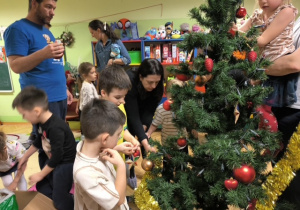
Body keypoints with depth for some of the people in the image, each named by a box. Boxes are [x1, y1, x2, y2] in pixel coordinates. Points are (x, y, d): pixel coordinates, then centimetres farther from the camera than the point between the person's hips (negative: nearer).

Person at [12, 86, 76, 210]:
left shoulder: (55, 128, -33)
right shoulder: (42, 123, -3)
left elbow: (57, 156, -27)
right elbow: (39, 142, 17)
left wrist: (40, 175, -13)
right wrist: (25, 156, 28)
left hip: (65, 163, -10)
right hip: (54, 160, 10)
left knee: (59, 198, -4)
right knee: (41, 186, 22)